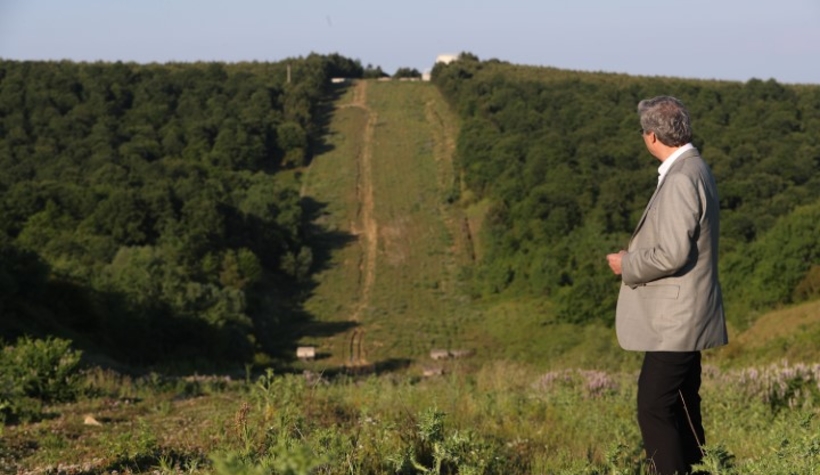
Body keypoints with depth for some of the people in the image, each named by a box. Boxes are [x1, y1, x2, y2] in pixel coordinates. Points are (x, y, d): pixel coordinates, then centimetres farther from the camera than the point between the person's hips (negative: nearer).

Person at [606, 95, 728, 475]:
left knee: (654, 410, -8)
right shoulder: (693, 169, 12)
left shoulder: (680, 179, -20)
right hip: (683, 316, 11)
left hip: (676, 320, -11)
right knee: (681, 410, 16)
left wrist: (628, 265, -10)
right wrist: (637, 256, 13)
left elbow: (672, 254, -26)